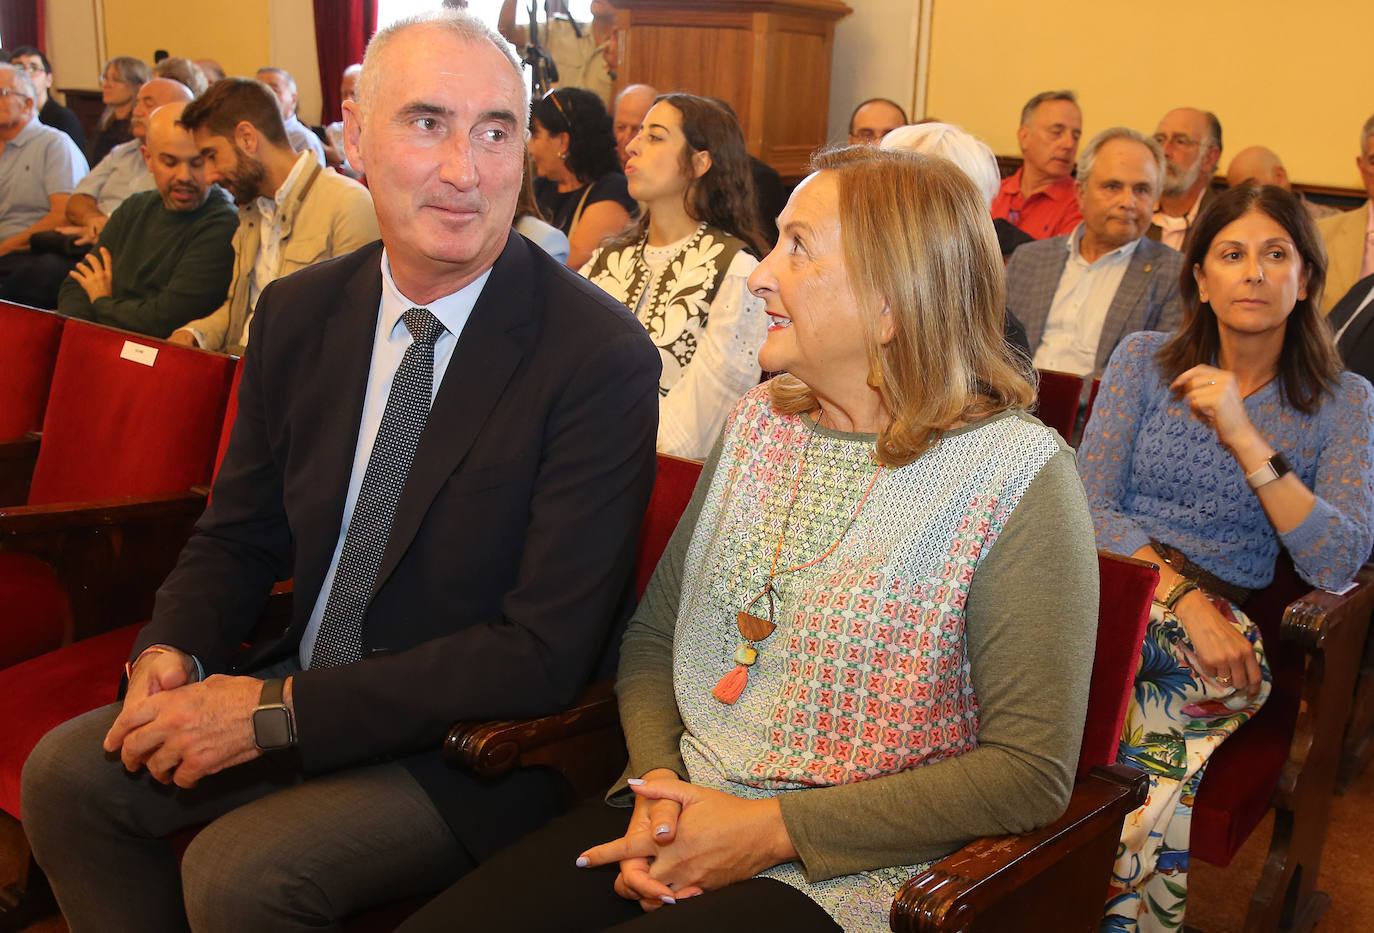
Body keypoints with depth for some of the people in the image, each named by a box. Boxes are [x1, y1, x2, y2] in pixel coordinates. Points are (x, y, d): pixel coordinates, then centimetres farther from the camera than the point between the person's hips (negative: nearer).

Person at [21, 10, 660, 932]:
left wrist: (277, 710, -23)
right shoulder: (299, 312, -1)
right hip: (305, 681, 6)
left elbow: (546, 650, -22)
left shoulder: (602, 356, -21)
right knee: (68, 772, -2)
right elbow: (241, 532, 10)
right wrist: (172, 651, -12)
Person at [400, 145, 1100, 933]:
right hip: (686, 808, 5)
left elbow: (1031, 771, -13)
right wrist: (659, 783, -7)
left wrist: (775, 830, -15)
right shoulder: (761, 421, 7)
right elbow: (654, 631, 12)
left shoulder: (1020, 474, -11)